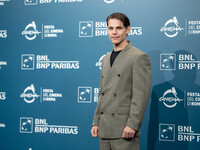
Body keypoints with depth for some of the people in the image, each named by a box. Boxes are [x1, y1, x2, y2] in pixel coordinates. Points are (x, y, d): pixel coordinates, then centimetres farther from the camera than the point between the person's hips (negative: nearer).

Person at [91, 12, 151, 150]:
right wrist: (96, 122, 13)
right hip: (105, 129, 7)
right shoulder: (106, 59, 19)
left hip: (125, 130, -7)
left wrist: (132, 124, -18)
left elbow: (141, 95, -12)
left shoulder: (139, 57, -5)